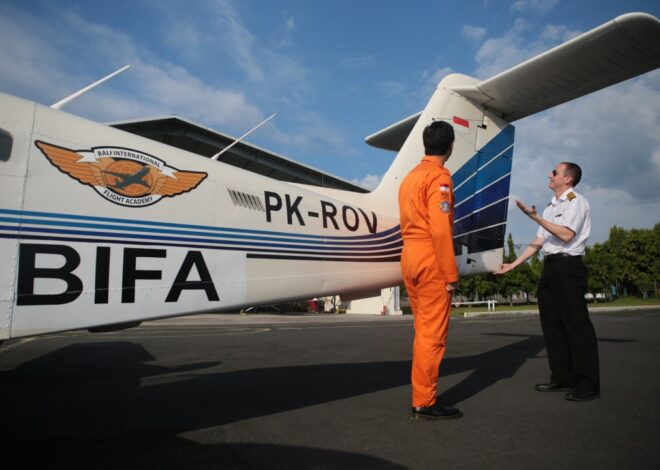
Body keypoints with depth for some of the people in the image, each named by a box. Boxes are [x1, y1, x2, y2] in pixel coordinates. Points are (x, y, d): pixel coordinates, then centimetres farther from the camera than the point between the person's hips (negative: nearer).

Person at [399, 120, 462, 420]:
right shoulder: (439, 176, -9)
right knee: (433, 334, -2)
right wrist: (451, 273, -15)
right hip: (431, 260, -9)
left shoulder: (410, 177, 17)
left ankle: (421, 396, 22)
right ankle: (425, 403, 5)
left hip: (409, 258, 9)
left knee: (423, 331, 15)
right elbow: (440, 229, -17)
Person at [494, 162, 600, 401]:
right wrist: (513, 264, 16)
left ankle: (588, 384, 2)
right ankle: (562, 378, 18)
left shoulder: (576, 202, -3)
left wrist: (536, 217, -19)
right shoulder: (551, 207, 21)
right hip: (550, 267, 9)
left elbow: (566, 235, -17)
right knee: (552, 324, 9)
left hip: (568, 267, -9)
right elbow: (538, 241, 19)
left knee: (576, 325, -6)